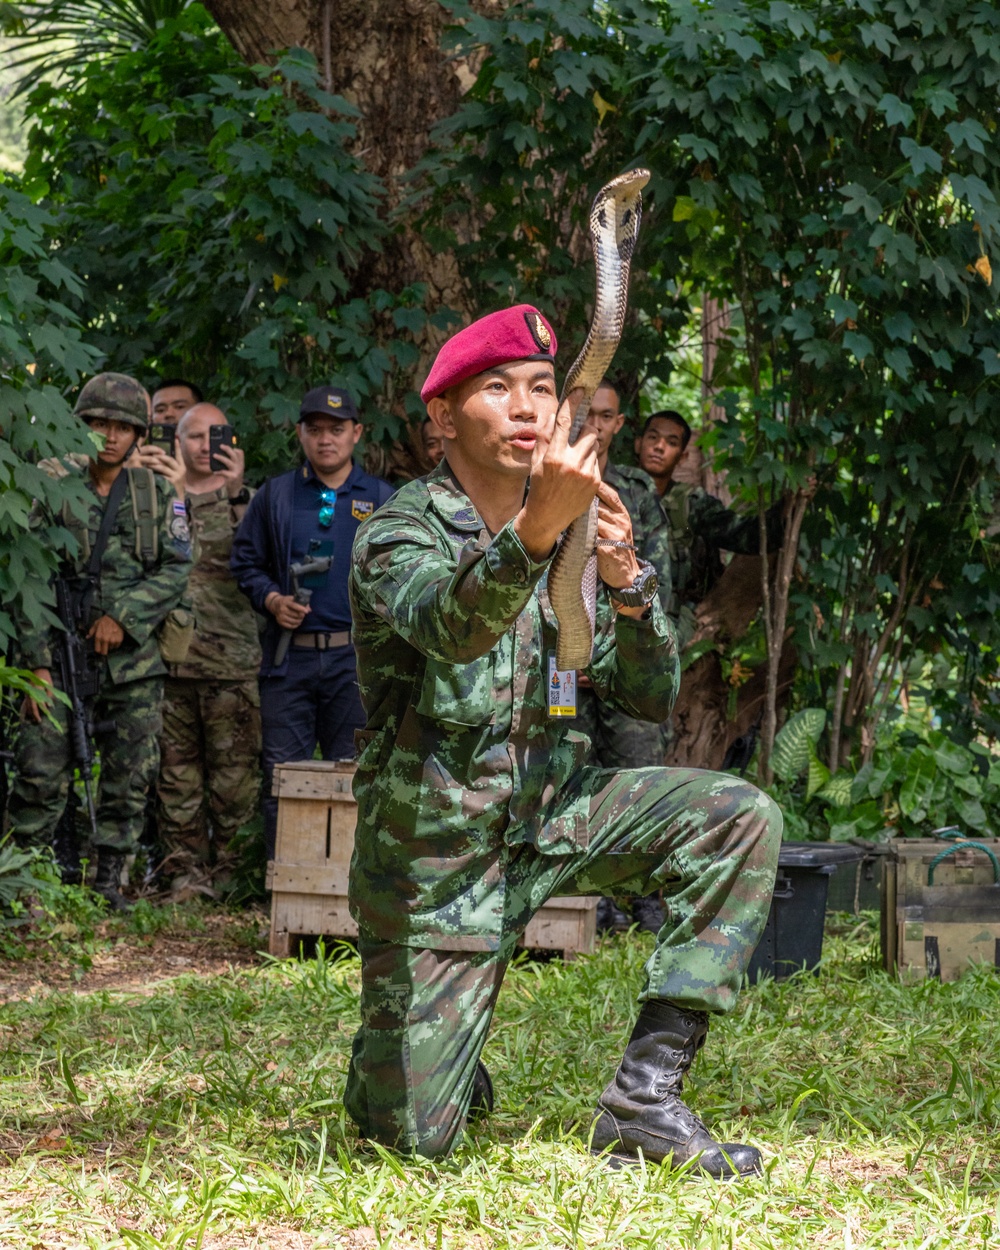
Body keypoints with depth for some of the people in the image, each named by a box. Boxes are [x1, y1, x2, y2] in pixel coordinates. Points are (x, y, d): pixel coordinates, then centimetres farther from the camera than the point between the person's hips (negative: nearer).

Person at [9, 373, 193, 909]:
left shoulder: (158, 492, 6)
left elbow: (175, 568, 1)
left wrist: (123, 615, -13)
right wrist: (36, 662, -9)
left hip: (133, 658, 2)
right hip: (60, 651, -2)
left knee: (131, 775, 3)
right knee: (42, 772, -6)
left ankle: (108, 879, 13)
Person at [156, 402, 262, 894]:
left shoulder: (242, 498, 7)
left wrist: (237, 493, -20)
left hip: (231, 660, -2)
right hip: (169, 656, 2)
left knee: (234, 771, -2)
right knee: (177, 770, 4)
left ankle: (230, 870, 5)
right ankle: (186, 868, 11)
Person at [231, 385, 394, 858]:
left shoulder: (381, 499, 10)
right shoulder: (274, 495, 11)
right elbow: (246, 561, 15)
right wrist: (271, 600, -3)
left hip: (355, 658, -1)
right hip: (289, 657, 1)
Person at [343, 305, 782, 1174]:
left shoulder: (568, 536, 7)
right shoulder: (398, 536, -12)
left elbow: (651, 699, 5)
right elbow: (449, 626, -36)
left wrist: (627, 582, -14)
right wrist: (534, 531, -54)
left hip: (551, 815, 5)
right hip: (435, 841, -5)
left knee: (739, 819, -19)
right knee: (414, 1136, -9)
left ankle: (646, 1093, -17)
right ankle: (416, 1058, 30)